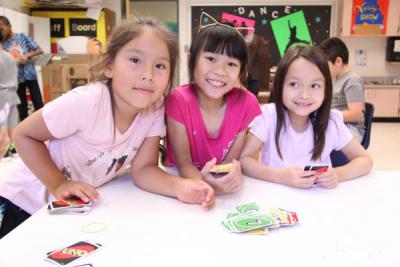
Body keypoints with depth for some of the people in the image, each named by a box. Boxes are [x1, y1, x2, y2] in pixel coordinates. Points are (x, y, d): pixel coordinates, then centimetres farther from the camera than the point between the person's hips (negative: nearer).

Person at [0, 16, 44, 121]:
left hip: (30, 75, -2)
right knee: (21, 108, 9)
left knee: (38, 104, 1)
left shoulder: (22, 36, 1)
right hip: (16, 79, 2)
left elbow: (40, 50, 1)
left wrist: (27, 55, -14)